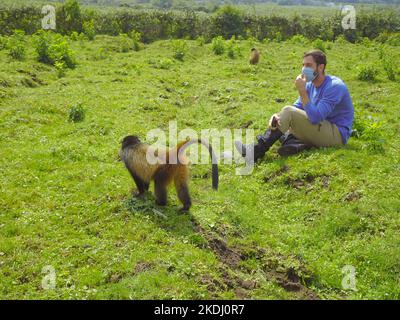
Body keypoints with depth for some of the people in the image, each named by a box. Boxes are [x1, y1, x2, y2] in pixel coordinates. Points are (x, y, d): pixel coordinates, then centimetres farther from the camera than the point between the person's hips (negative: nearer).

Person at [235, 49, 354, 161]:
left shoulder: (334, 86, -18)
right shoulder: (310, 85, 10)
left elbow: (315, 118, -27)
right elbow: (297, 108, 2)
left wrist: (302, 90, -26)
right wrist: (277, 116, -19)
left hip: (337, 134, -9)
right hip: (323, 130, 9)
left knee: (288, 112, -20)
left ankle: (257, 151, -27)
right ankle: (296, 144, -25)